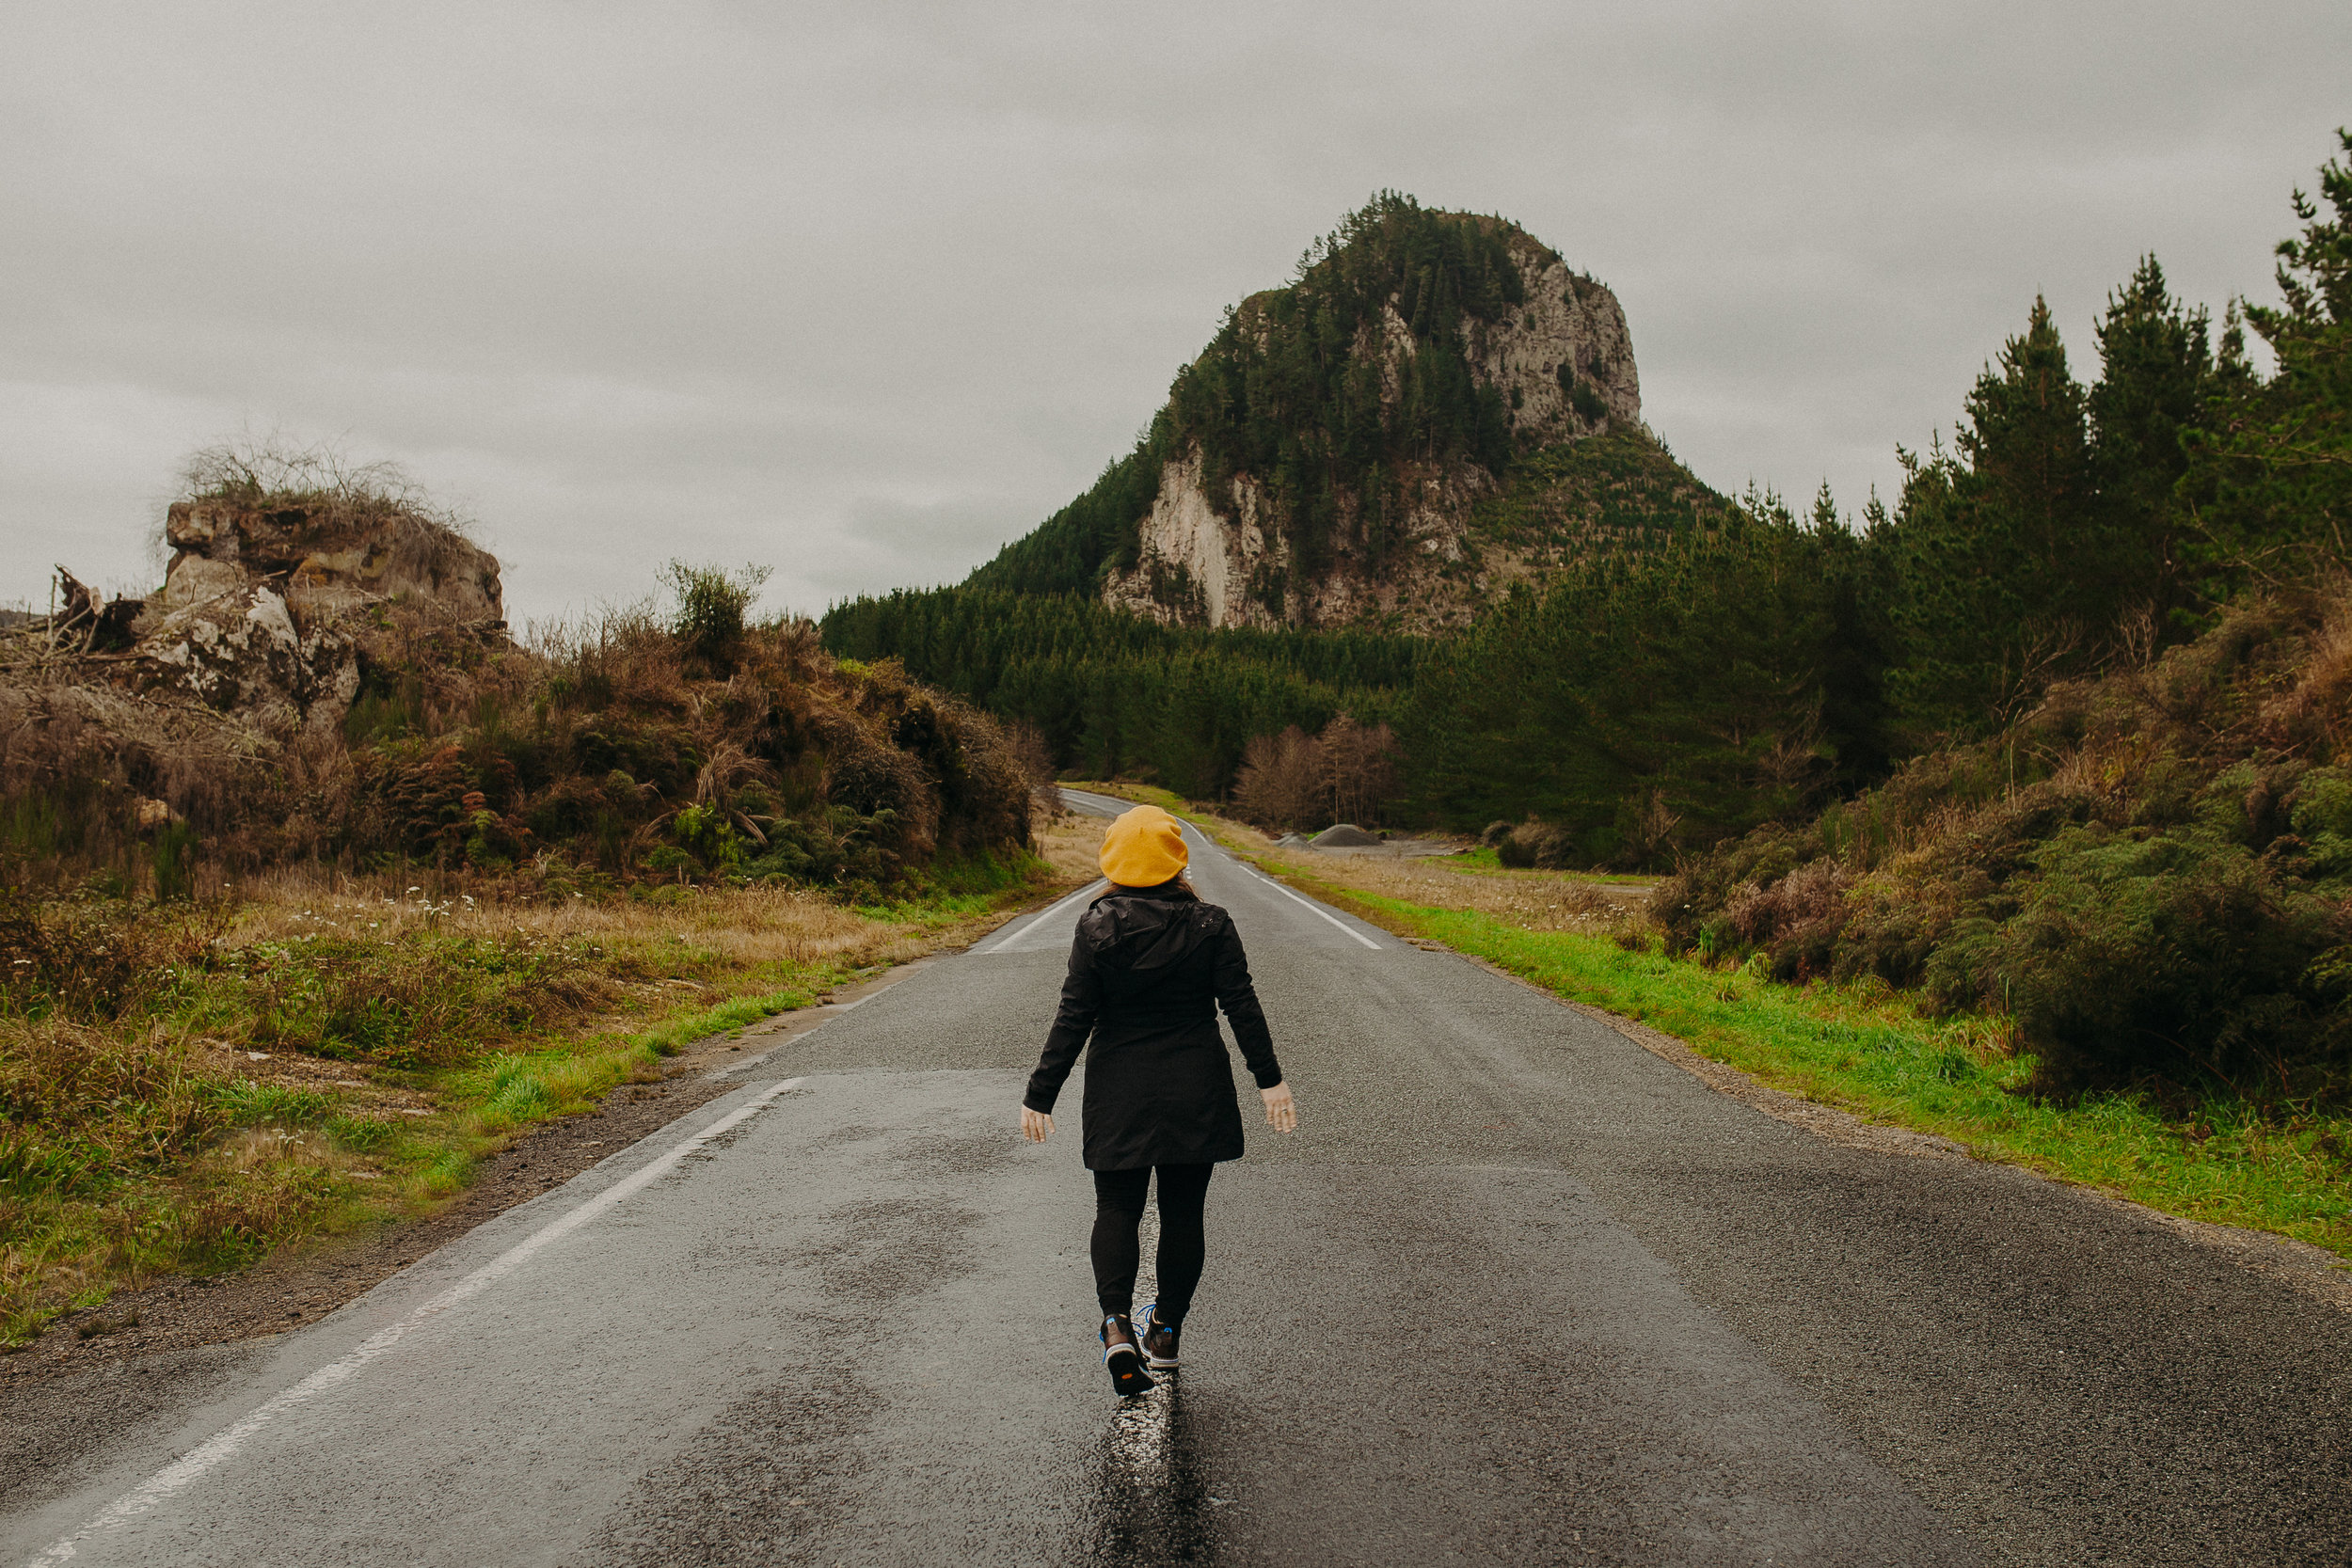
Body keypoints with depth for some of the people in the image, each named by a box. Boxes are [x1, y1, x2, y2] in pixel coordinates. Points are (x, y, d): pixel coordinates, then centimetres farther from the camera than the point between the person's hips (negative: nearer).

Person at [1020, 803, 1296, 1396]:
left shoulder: (1097, 927, -8)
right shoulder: (1210, 925, -5)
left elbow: (1073, 1020, -8)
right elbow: (1242, 1007, -5)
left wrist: (1040, 1095, -3)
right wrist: (1270, 1079, 2)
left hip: (1119, 1092, -1)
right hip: (1196, 1092, 1)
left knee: (1117, 1207, 8)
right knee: (1184, 1212, 13)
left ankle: (1116, 1323, -13)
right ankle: (1166, 1331, 22)